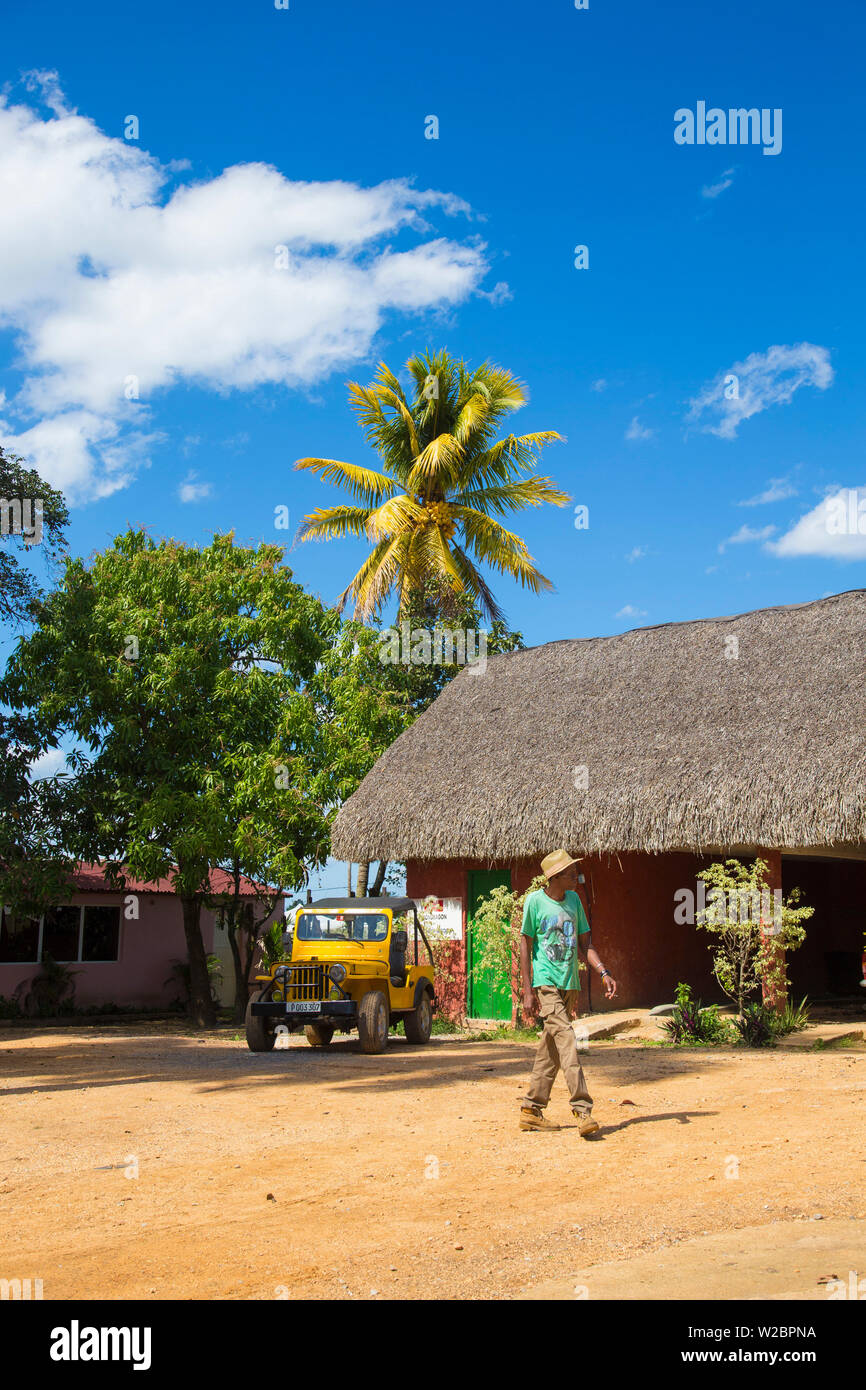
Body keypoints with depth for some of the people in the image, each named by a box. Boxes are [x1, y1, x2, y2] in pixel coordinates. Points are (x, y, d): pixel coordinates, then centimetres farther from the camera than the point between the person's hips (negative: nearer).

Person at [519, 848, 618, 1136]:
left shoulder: (574, 900, 10)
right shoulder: (535, 901, -7)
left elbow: (585, 942, 14)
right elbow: (525, 946, -4)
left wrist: (603, 973, 0)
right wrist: (527, 991, -8)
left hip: (569, 984, 6)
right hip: (545, 982, -6)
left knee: (551, 1047, 9)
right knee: (566, 1040, -17)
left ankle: (532, 1109, 17)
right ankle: (582, 1109, -20)